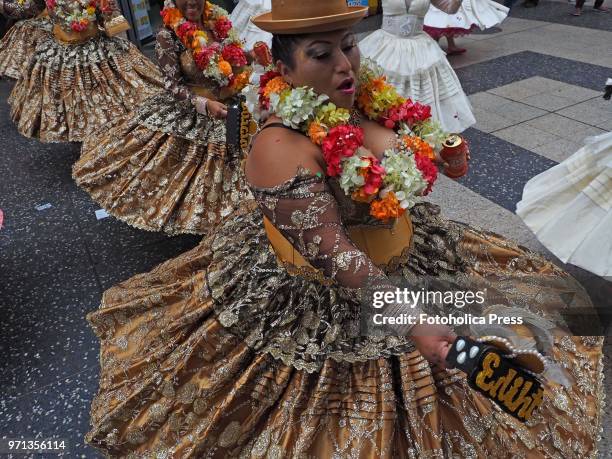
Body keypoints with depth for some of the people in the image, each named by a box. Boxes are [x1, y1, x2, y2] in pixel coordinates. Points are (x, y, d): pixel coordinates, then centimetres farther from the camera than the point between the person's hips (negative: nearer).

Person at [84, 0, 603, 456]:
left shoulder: (367, 98, -5)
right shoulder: (282, 148, -29)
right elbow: (331, 255, -33)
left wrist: (437, 153, 3)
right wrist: (410, 323, -35)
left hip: (405, 254, 9)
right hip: (322, 302, -8)